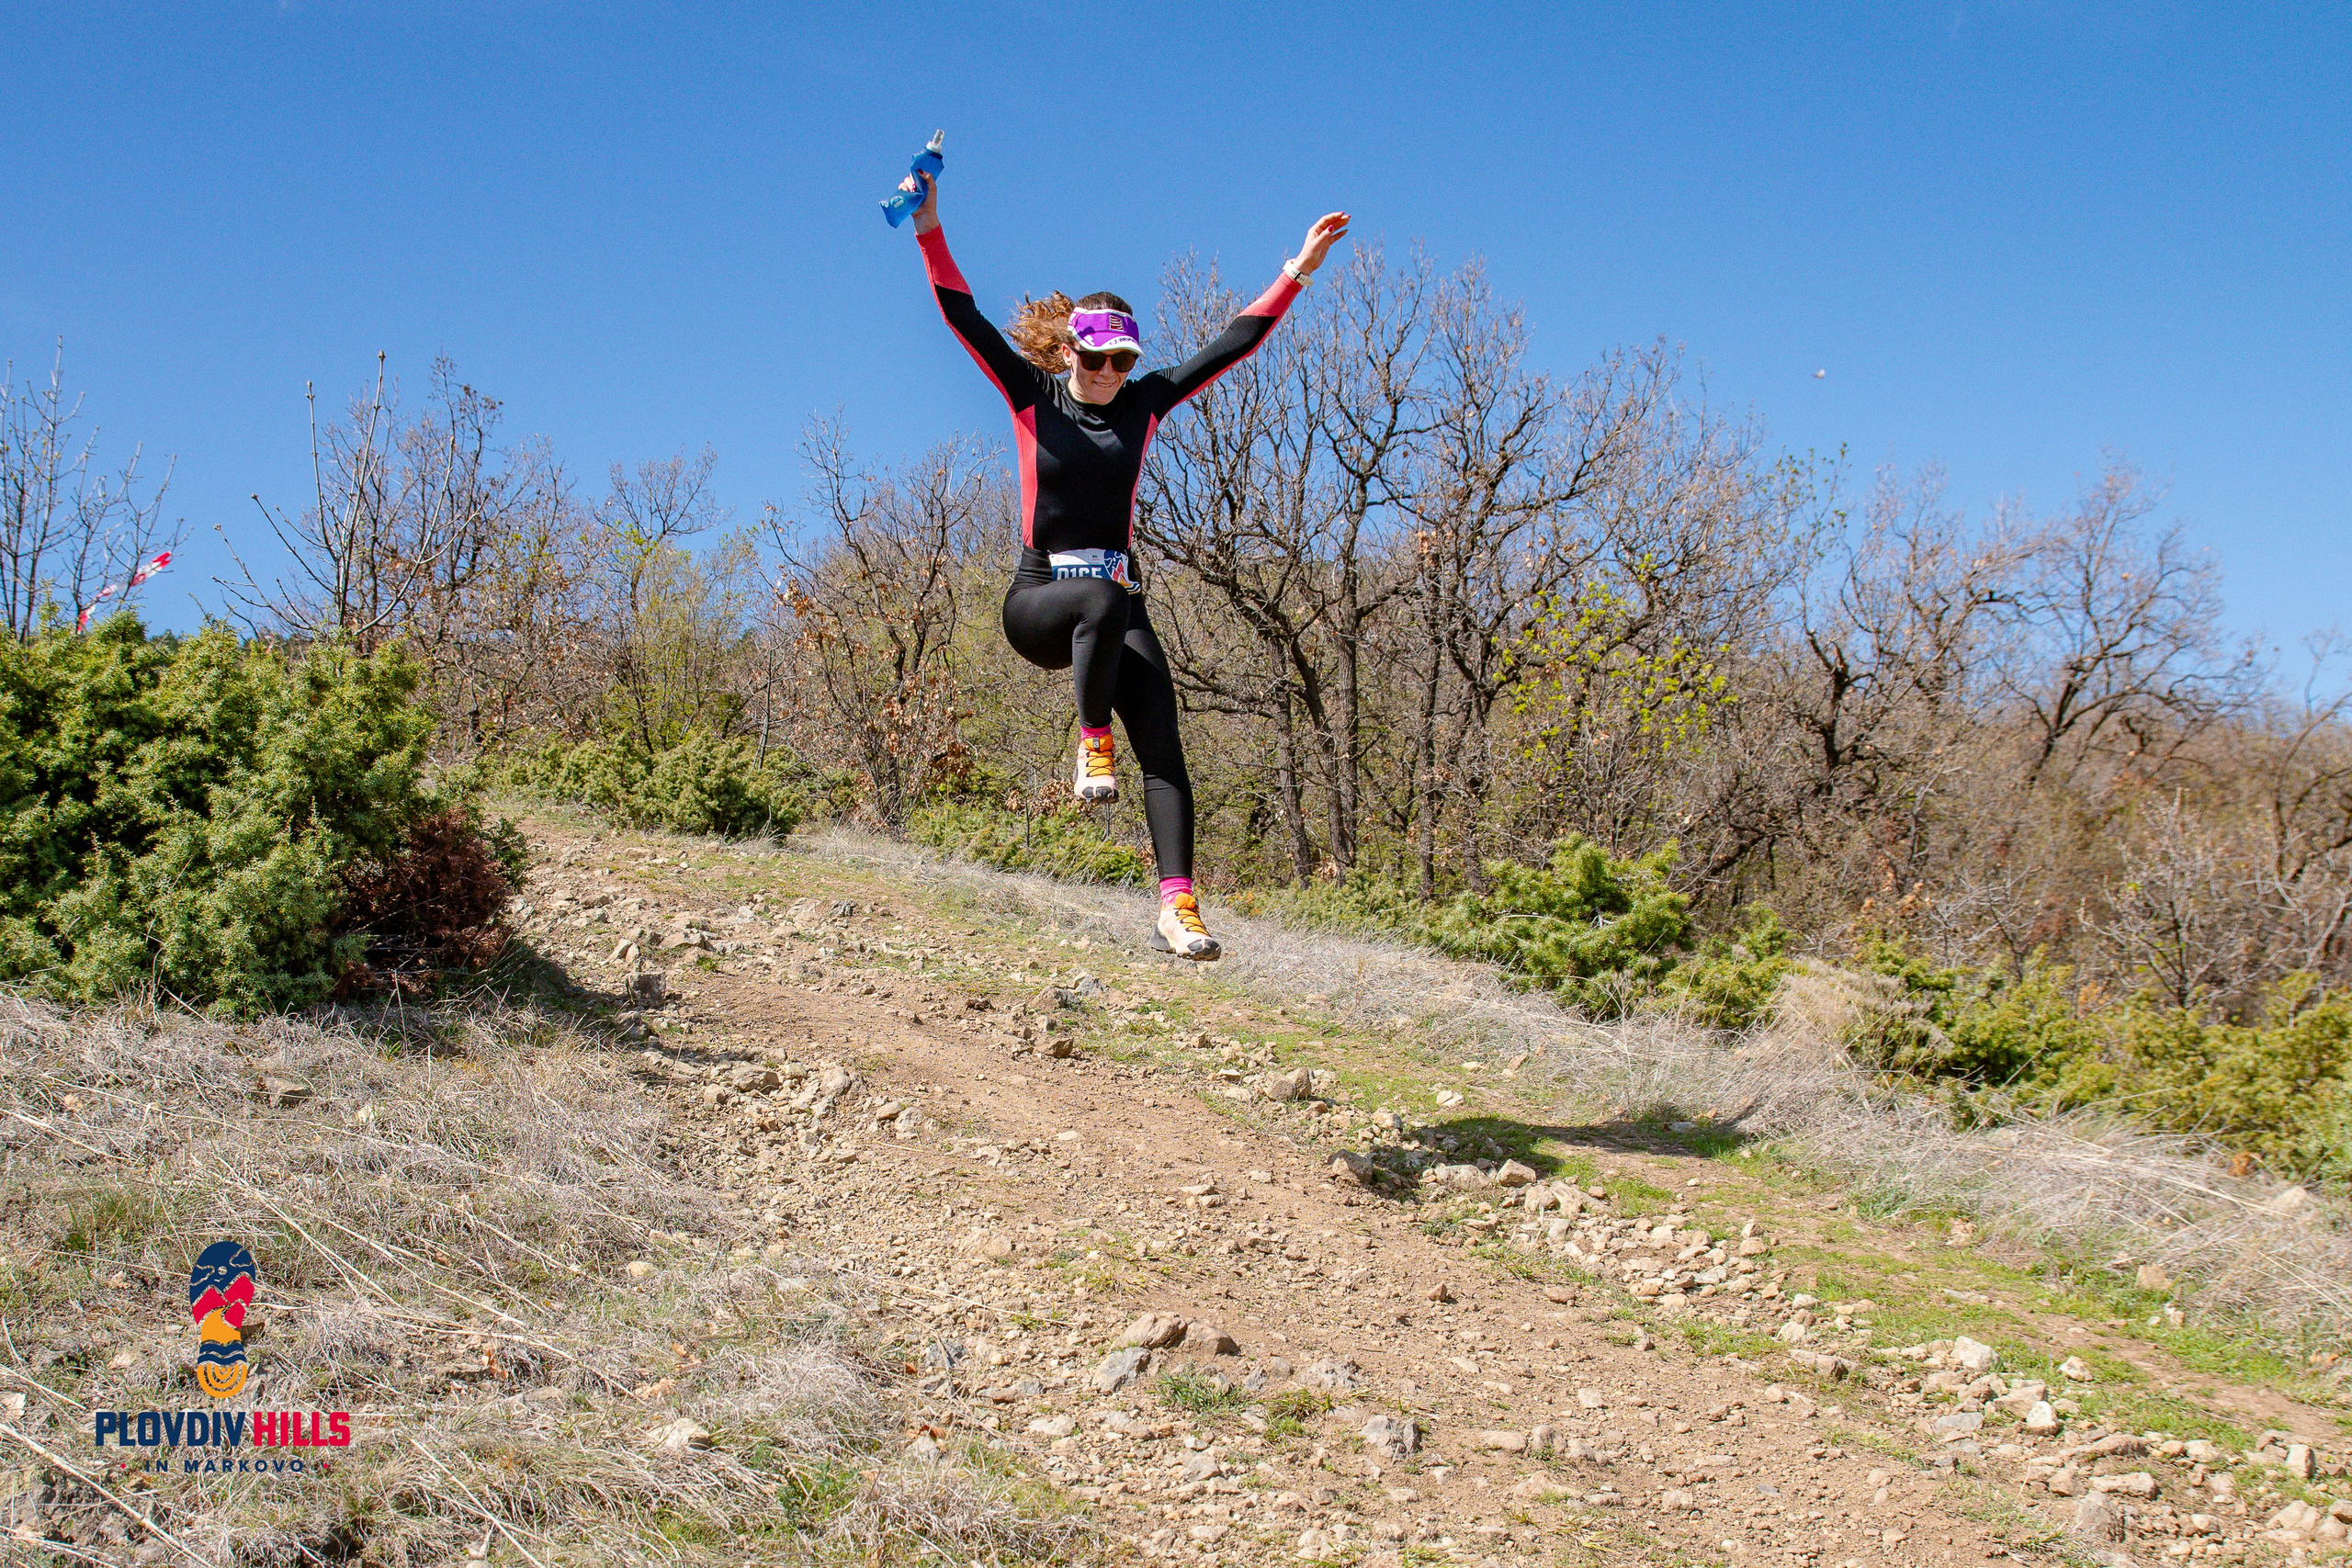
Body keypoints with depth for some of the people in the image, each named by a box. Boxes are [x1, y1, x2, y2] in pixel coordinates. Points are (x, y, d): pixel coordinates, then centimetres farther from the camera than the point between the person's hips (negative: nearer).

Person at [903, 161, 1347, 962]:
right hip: (1038, 600, -3)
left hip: (1114, 600, 3)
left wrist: (1298, 271, -1)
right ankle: (1092, 741, -22)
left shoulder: (1145, 403, 7)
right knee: (1105, 599, -40)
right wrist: (931, 233, -21)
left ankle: (1177, 905, -21)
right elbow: (965, 318, -9)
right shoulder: (1032, 397, 1)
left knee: (1162, 744, -16)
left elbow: (1235, 343, 5)